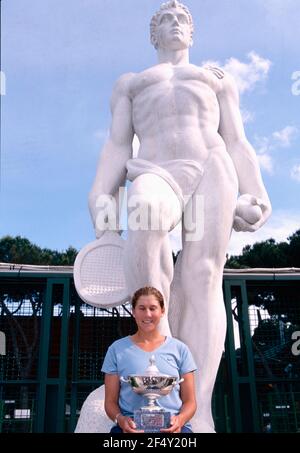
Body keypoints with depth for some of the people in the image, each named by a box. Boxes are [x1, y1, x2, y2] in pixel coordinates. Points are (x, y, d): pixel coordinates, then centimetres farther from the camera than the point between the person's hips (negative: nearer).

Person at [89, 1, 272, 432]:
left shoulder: (218, 79, 31)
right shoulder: (129, 83, 32)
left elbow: (237, 144, 16)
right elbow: (117, 147, 16)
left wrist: (256, 197, -3)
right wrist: (100, 198, -3)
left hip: (211, 171, 1)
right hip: (157, 175, 0)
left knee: (202, 279, -20)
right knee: (146, 214, -38)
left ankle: (199, 415, -28)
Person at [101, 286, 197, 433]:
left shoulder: (179, 349, 12)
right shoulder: (117, 349, 11)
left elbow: (189, 401, 12)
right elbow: (110, 401, 11)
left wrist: (180, 419, -8)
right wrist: (120, 419, -10)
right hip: (132, 426, 0)